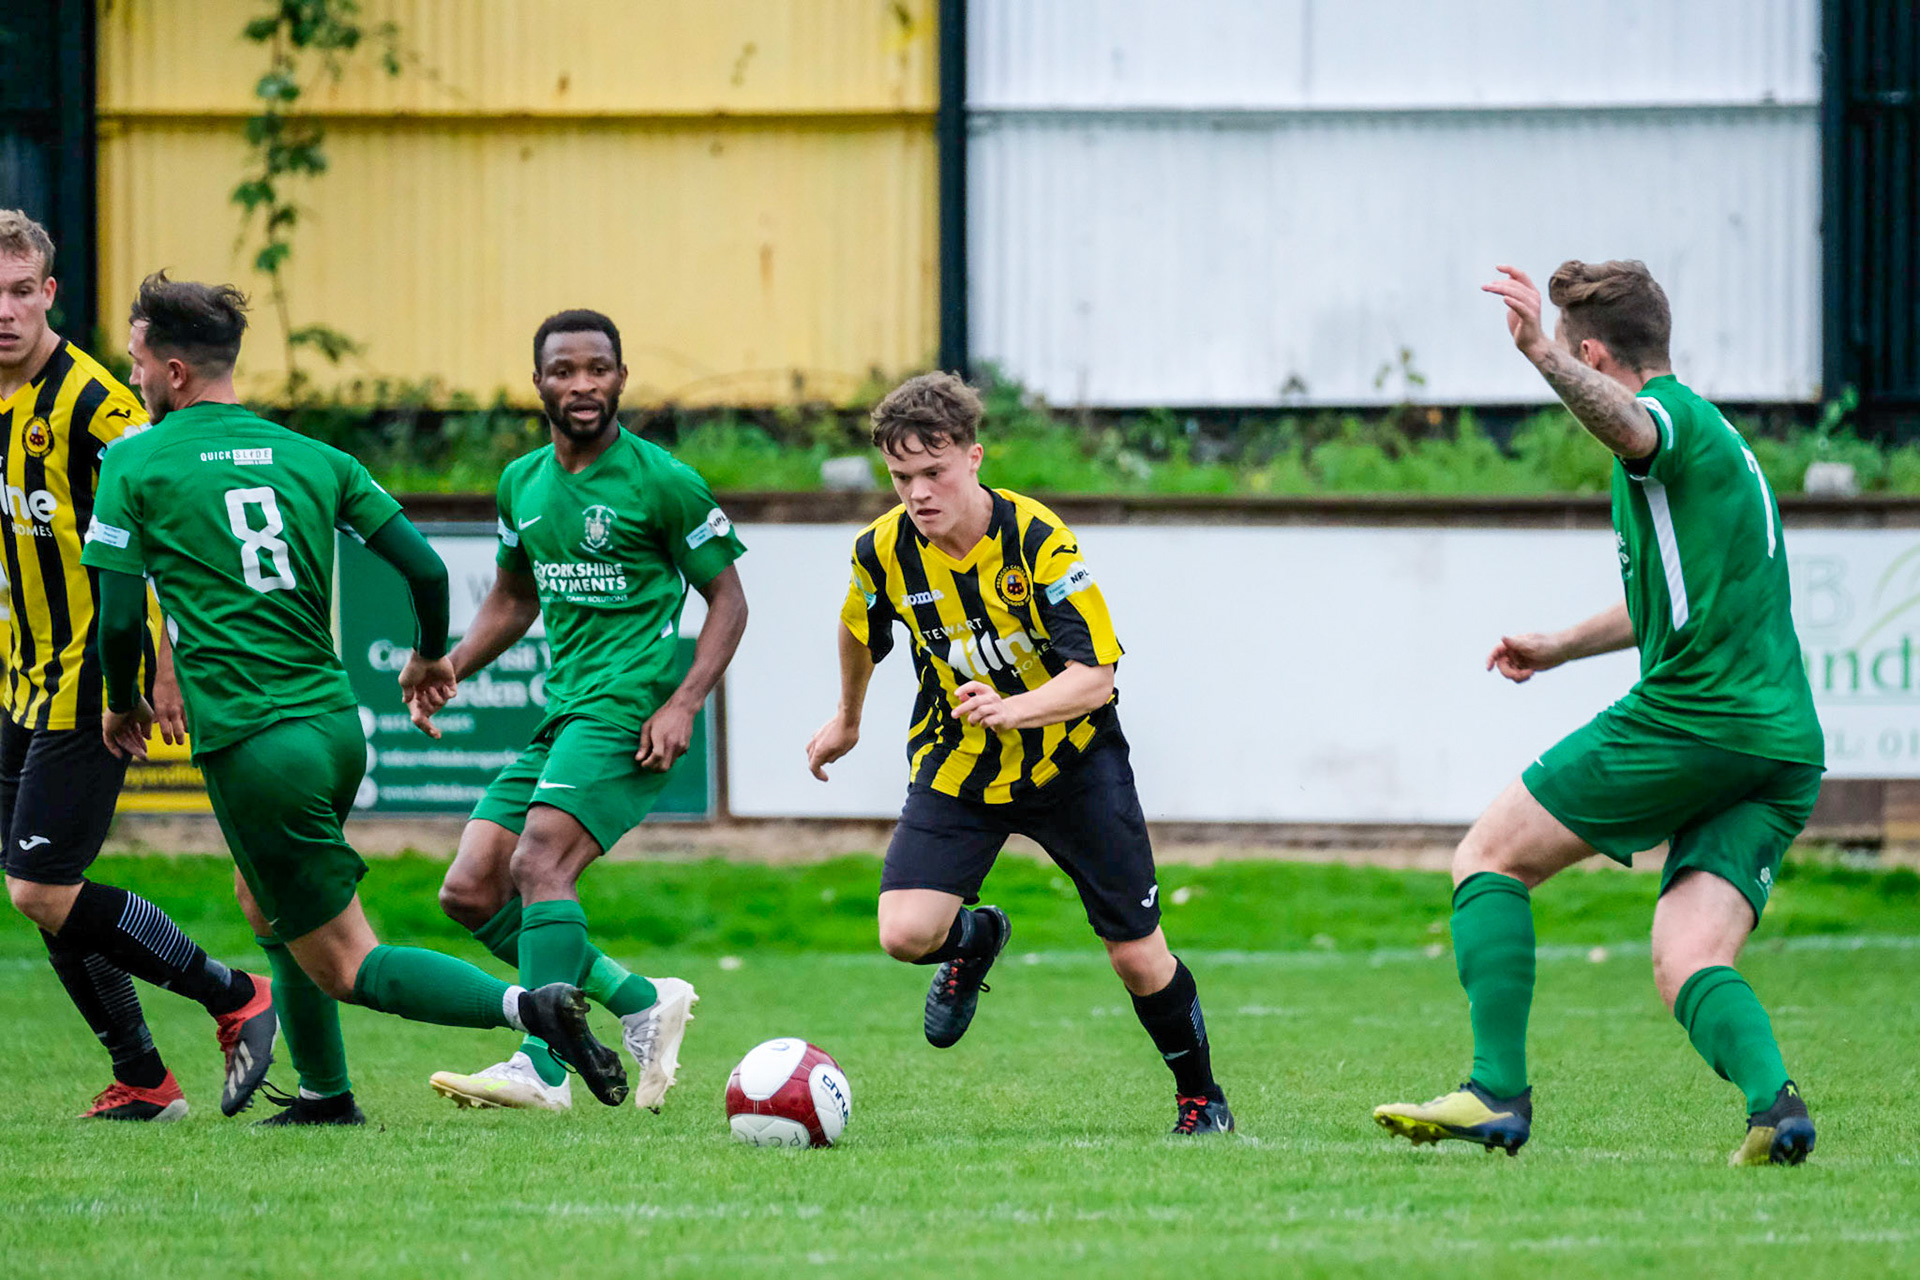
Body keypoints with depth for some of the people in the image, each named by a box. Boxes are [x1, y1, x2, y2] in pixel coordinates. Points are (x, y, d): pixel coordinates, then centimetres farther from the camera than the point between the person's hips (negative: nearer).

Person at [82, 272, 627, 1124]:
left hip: (249, 746, -6)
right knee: (266, 905, 31)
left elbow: (118, 617, -7)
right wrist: (430, 654, 26)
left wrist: (121, 703, 14)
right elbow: (423, 566, 5)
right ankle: (325, 1093, 34)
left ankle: (526, 1007, -23)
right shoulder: (310, 457, 9)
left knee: (343, 964, -3)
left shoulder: (135, 464, -4)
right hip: (335, 725, 6)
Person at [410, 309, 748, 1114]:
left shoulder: (662, 483, -6)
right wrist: (449, 668, 9)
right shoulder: (522, 484, 12)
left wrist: (684, 703, -15)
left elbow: (727, 598, -2)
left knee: (539, 861, -26)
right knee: (470, 892, 0)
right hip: (562, 714, 8)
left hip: (629, 709, -8)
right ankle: (642, 1002, 10)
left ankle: (542, 1069, -29)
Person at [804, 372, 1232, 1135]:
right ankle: (974, 941, 19)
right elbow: (860, 630, 12)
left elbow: (1094, 676, -27)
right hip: (956, 764, 2)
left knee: (1137, 955, 0)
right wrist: (848, 718, 27)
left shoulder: (1038, 540, -25)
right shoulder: (884, 550, -13)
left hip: (1070, 759, -2)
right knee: (906, 934, -19)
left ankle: (1201, 1096, 26)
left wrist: (1013, 709, -45)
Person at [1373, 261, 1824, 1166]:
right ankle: (1772, 1101, -28)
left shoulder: (1673, 415, -4)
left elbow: (1628, 427, -33)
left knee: (1488, 859, 5)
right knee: (1688, 968, 0)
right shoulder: (1715, 440, 27)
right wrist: (1562, 647, 53)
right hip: (1787, 752, 9)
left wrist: (1543, 356, -49)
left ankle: (1498, 1092, -5)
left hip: (1688, 719, -9)